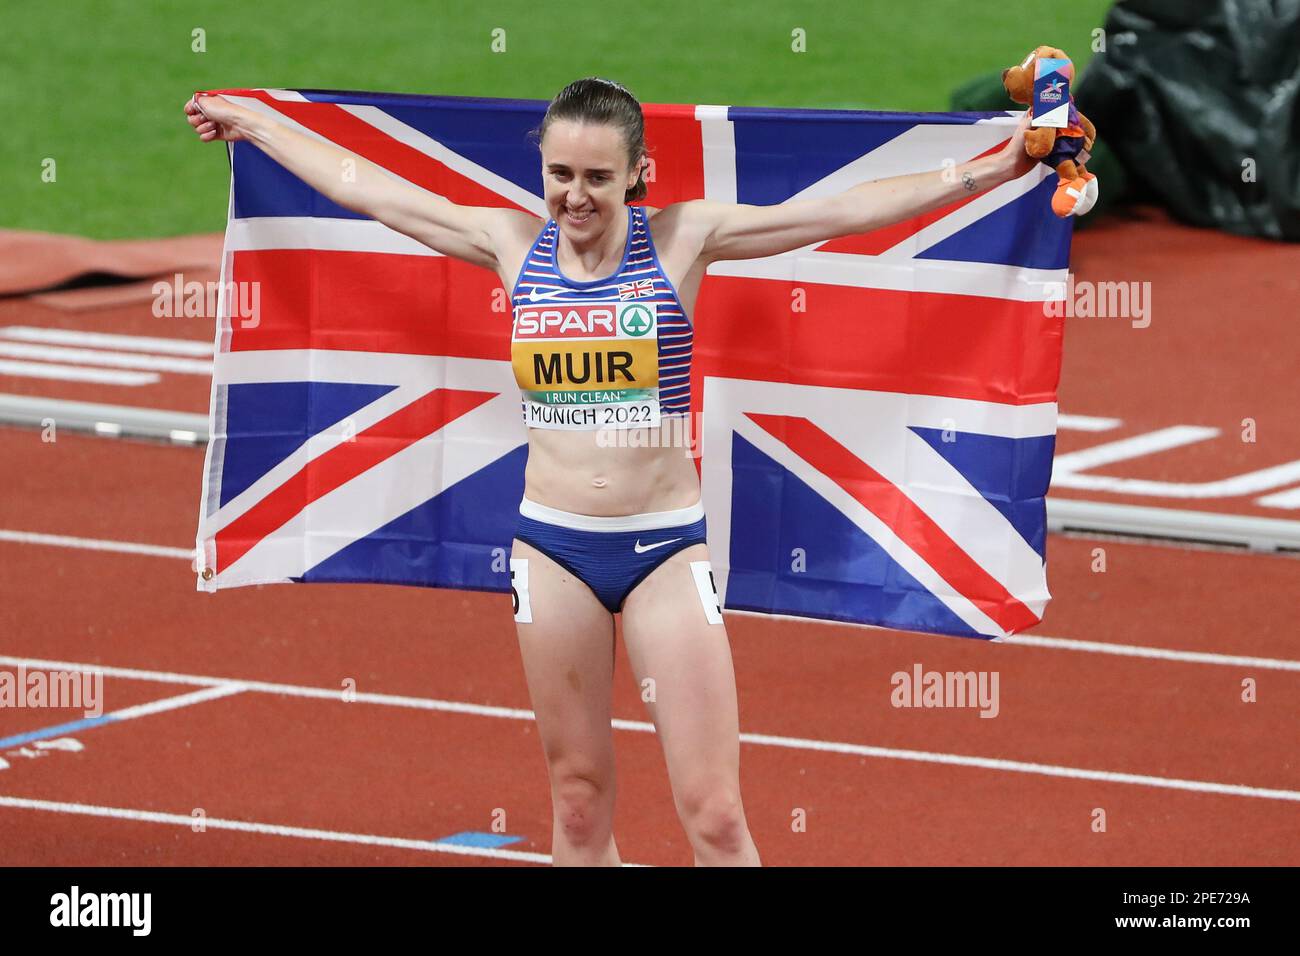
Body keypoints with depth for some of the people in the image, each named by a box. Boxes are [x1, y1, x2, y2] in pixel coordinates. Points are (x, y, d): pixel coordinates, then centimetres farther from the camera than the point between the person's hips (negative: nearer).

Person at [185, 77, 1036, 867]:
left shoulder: (682, 239, -4)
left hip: (668, 547, -2)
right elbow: (363, 188, 12)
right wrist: (253, 125, 19)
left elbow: (843, 211, -9)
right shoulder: (513, 243, 2)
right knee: (579, 802, 9)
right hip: (552, 545, 3)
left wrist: (983, 174, -16)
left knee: (714, 815, -6)